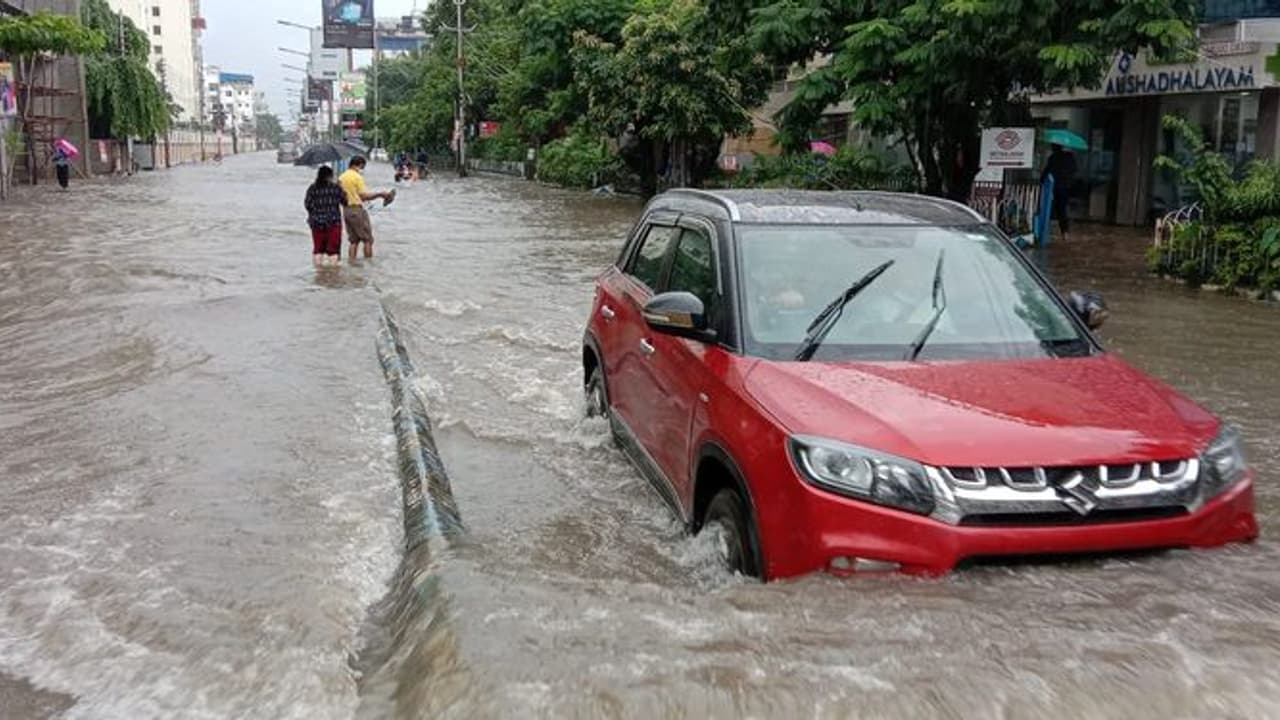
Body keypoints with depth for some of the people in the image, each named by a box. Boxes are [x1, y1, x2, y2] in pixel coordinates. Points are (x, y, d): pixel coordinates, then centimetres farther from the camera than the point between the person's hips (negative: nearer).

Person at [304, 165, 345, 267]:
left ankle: (318, 266, 10)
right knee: (333, 248, 2)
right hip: (333, 222, -2)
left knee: (318, 247, 10)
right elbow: (345, 200, 3)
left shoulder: (312, 188, 0)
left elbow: (307, 204, -1)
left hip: (317, 223, 2)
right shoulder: (335, 187, -4)